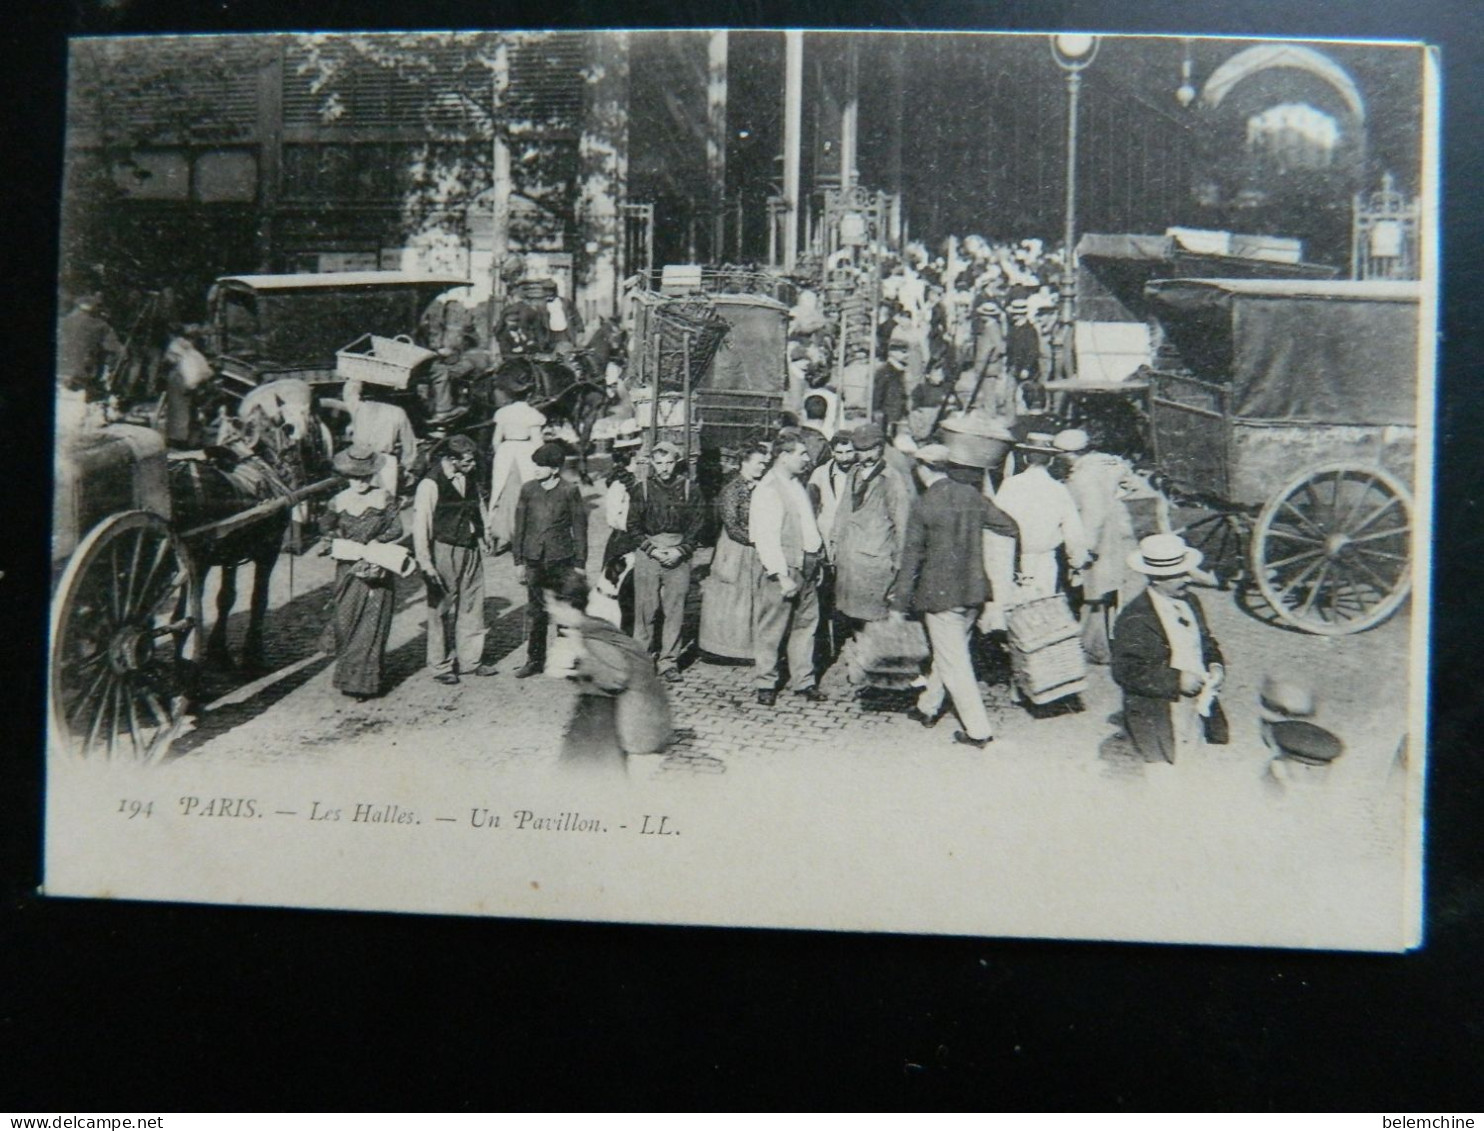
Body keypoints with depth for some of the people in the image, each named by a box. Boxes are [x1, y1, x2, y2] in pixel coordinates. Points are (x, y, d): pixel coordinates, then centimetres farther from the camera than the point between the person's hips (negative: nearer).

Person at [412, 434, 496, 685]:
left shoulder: (469, 479, 3)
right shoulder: (430, 485, -16)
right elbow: (420, 525, -16)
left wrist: (484, 538, 12)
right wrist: (425, 563, -17)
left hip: (471, 549, 6)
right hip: (444, 551, -6)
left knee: (472, 606, 12)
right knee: (442, 610, 4)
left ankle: (470, 659, 25)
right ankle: (441, 665, 17)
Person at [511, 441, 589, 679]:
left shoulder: (569, 491, -5)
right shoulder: (528, 490, 3)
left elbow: (579, 528, -1)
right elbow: (520, 527, 8)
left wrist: (579, 563, -3)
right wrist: (518, 561, 6)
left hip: (562, 560, -2)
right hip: (535, 560, 3)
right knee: (534, 611, 7)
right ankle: (535, 659, 16)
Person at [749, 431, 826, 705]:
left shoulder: (798, 484, 14)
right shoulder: (768, 490, -14)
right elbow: (767, 538, -18)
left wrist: (816, 561, 14)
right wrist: (783, 576, -20)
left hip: (806, 568, 8)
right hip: (783, 570, -8)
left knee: (806, 625, 13)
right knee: (771, 629, 1)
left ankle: (804, 681, 23)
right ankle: (765, 684, 12)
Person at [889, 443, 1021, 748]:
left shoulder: (922, 507, -13)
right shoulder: (971, 495, 1)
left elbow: (911, 559, -10)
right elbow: (1010, 528, 5)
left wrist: (899, 604, -3)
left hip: (940, 593, -6)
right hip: (973, 589, 6)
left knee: (954, 662, 1)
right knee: (946, 651, 22)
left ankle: (978, 730, 2)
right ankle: (928, 707, 38)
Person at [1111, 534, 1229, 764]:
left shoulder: (1190, 602, 6)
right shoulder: (1134, 619, -18)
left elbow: (1206, 642, 21)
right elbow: (1126, 672, -19)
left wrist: (1215, 665, 0)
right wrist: (1176, 680, -22)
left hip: (1199, 710, 7)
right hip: (1158, 723, -7)